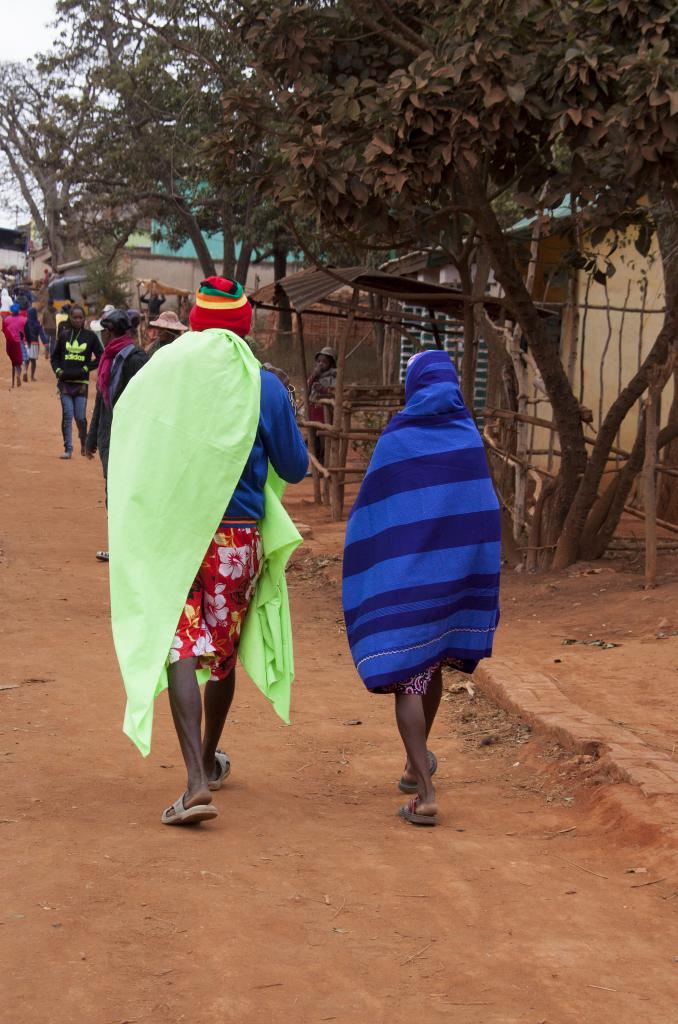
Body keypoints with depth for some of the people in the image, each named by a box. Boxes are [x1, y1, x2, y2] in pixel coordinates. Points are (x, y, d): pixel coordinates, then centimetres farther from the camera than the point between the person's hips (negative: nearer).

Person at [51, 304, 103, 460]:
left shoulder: (90, 336, 1)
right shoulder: (64, 335, 8)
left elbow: (100, 356, 4)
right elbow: (55, 356, 17)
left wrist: (86, 368, -6)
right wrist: (57, 370, 0)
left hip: (81, 382, -2)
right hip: (65, 382, 2)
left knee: (80, 417, -2)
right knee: (67, 415, -2)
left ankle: (84, 444, 24)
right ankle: (68, 448, 3)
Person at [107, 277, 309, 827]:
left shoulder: (158, 374, -1)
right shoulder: (263, 387, -5)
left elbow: (125, 447, 12)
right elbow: (295, 467, 3)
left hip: (167, 534, 0)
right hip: (237, 537, 1)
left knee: (180, 650, -5)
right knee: (224, 650, 18)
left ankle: (198, 783, -20)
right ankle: (210, 761, 37)